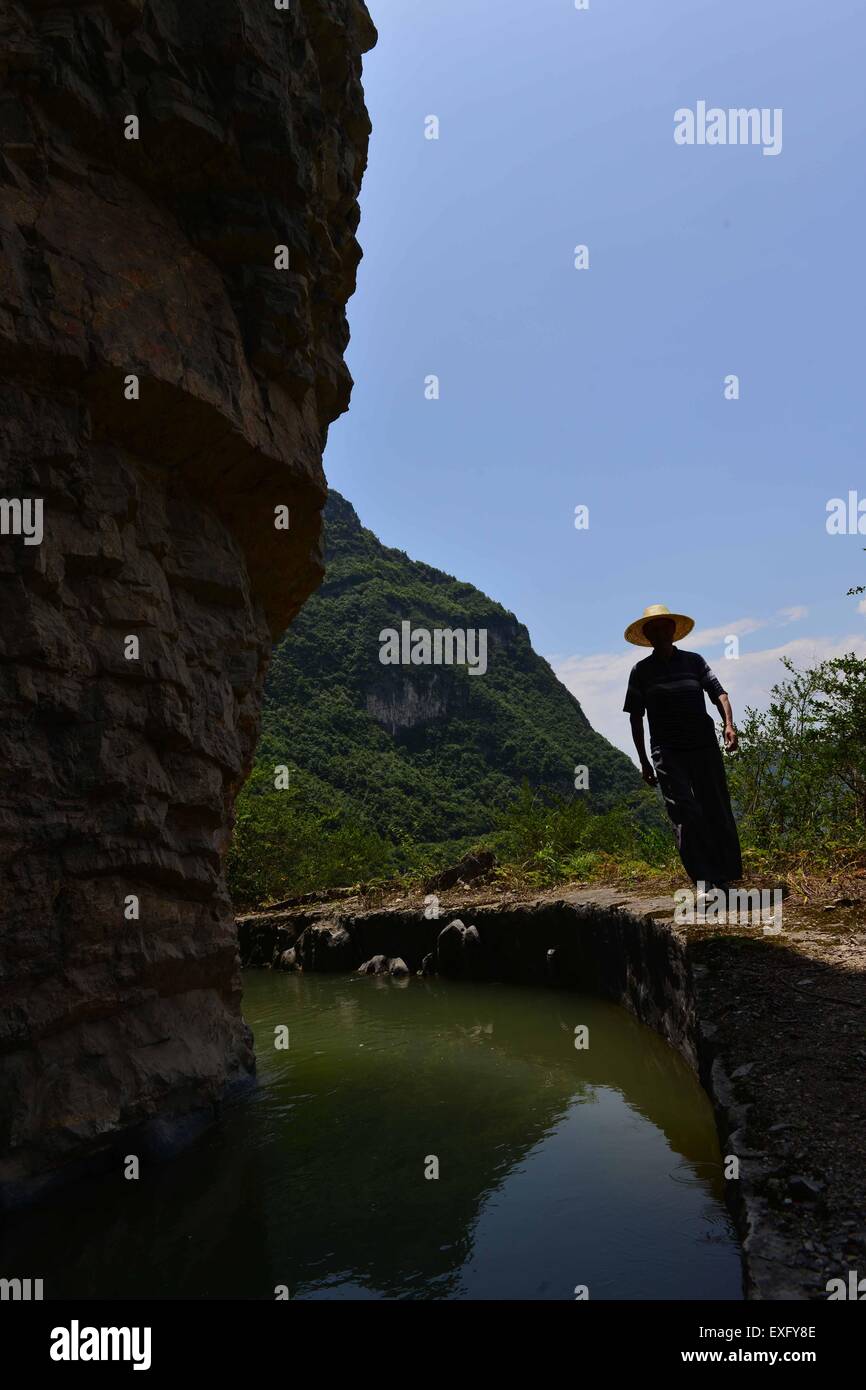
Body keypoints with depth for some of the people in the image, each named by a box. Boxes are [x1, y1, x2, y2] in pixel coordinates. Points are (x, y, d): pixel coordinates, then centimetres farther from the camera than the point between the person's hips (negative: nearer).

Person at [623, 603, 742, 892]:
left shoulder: (693, 661, 10)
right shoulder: (641, 671, 6)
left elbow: (718, 692, 0)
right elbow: (636, 718, 8)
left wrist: (729, 724, -20)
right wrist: (643, 761, 5)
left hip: (704, 746, 2)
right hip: (667, 753, -2)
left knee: (717, 813, 3)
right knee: (685, 814, -14)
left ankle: (724, 880, 14)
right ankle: (703, 882, -14)